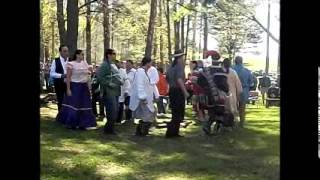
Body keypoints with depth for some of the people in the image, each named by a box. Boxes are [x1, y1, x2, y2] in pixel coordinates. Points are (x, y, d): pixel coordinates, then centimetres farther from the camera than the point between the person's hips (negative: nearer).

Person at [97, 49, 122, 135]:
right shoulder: (105, 65, -11)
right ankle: (108, 129, 2)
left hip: (115, 91, 9)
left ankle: (110, 128, 22)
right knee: (112, 111, -10)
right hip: (109, 92, -9)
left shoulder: (113, 65, 17)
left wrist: (120, 82, 11)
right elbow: (99, 76, -20)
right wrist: (109, 84, -21)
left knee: (115, 111, 12)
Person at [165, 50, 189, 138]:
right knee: (179, 114, -2)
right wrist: (185, 91, -23)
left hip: (171, 91, 8)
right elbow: (179, 80, -25)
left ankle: (174, 132, 18)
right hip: (178, 91, -8)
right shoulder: (180, 66, -13)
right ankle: (171, 132, -6)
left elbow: (167, 79, 18)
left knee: (175, 113, 15)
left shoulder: (171, 67, 12)